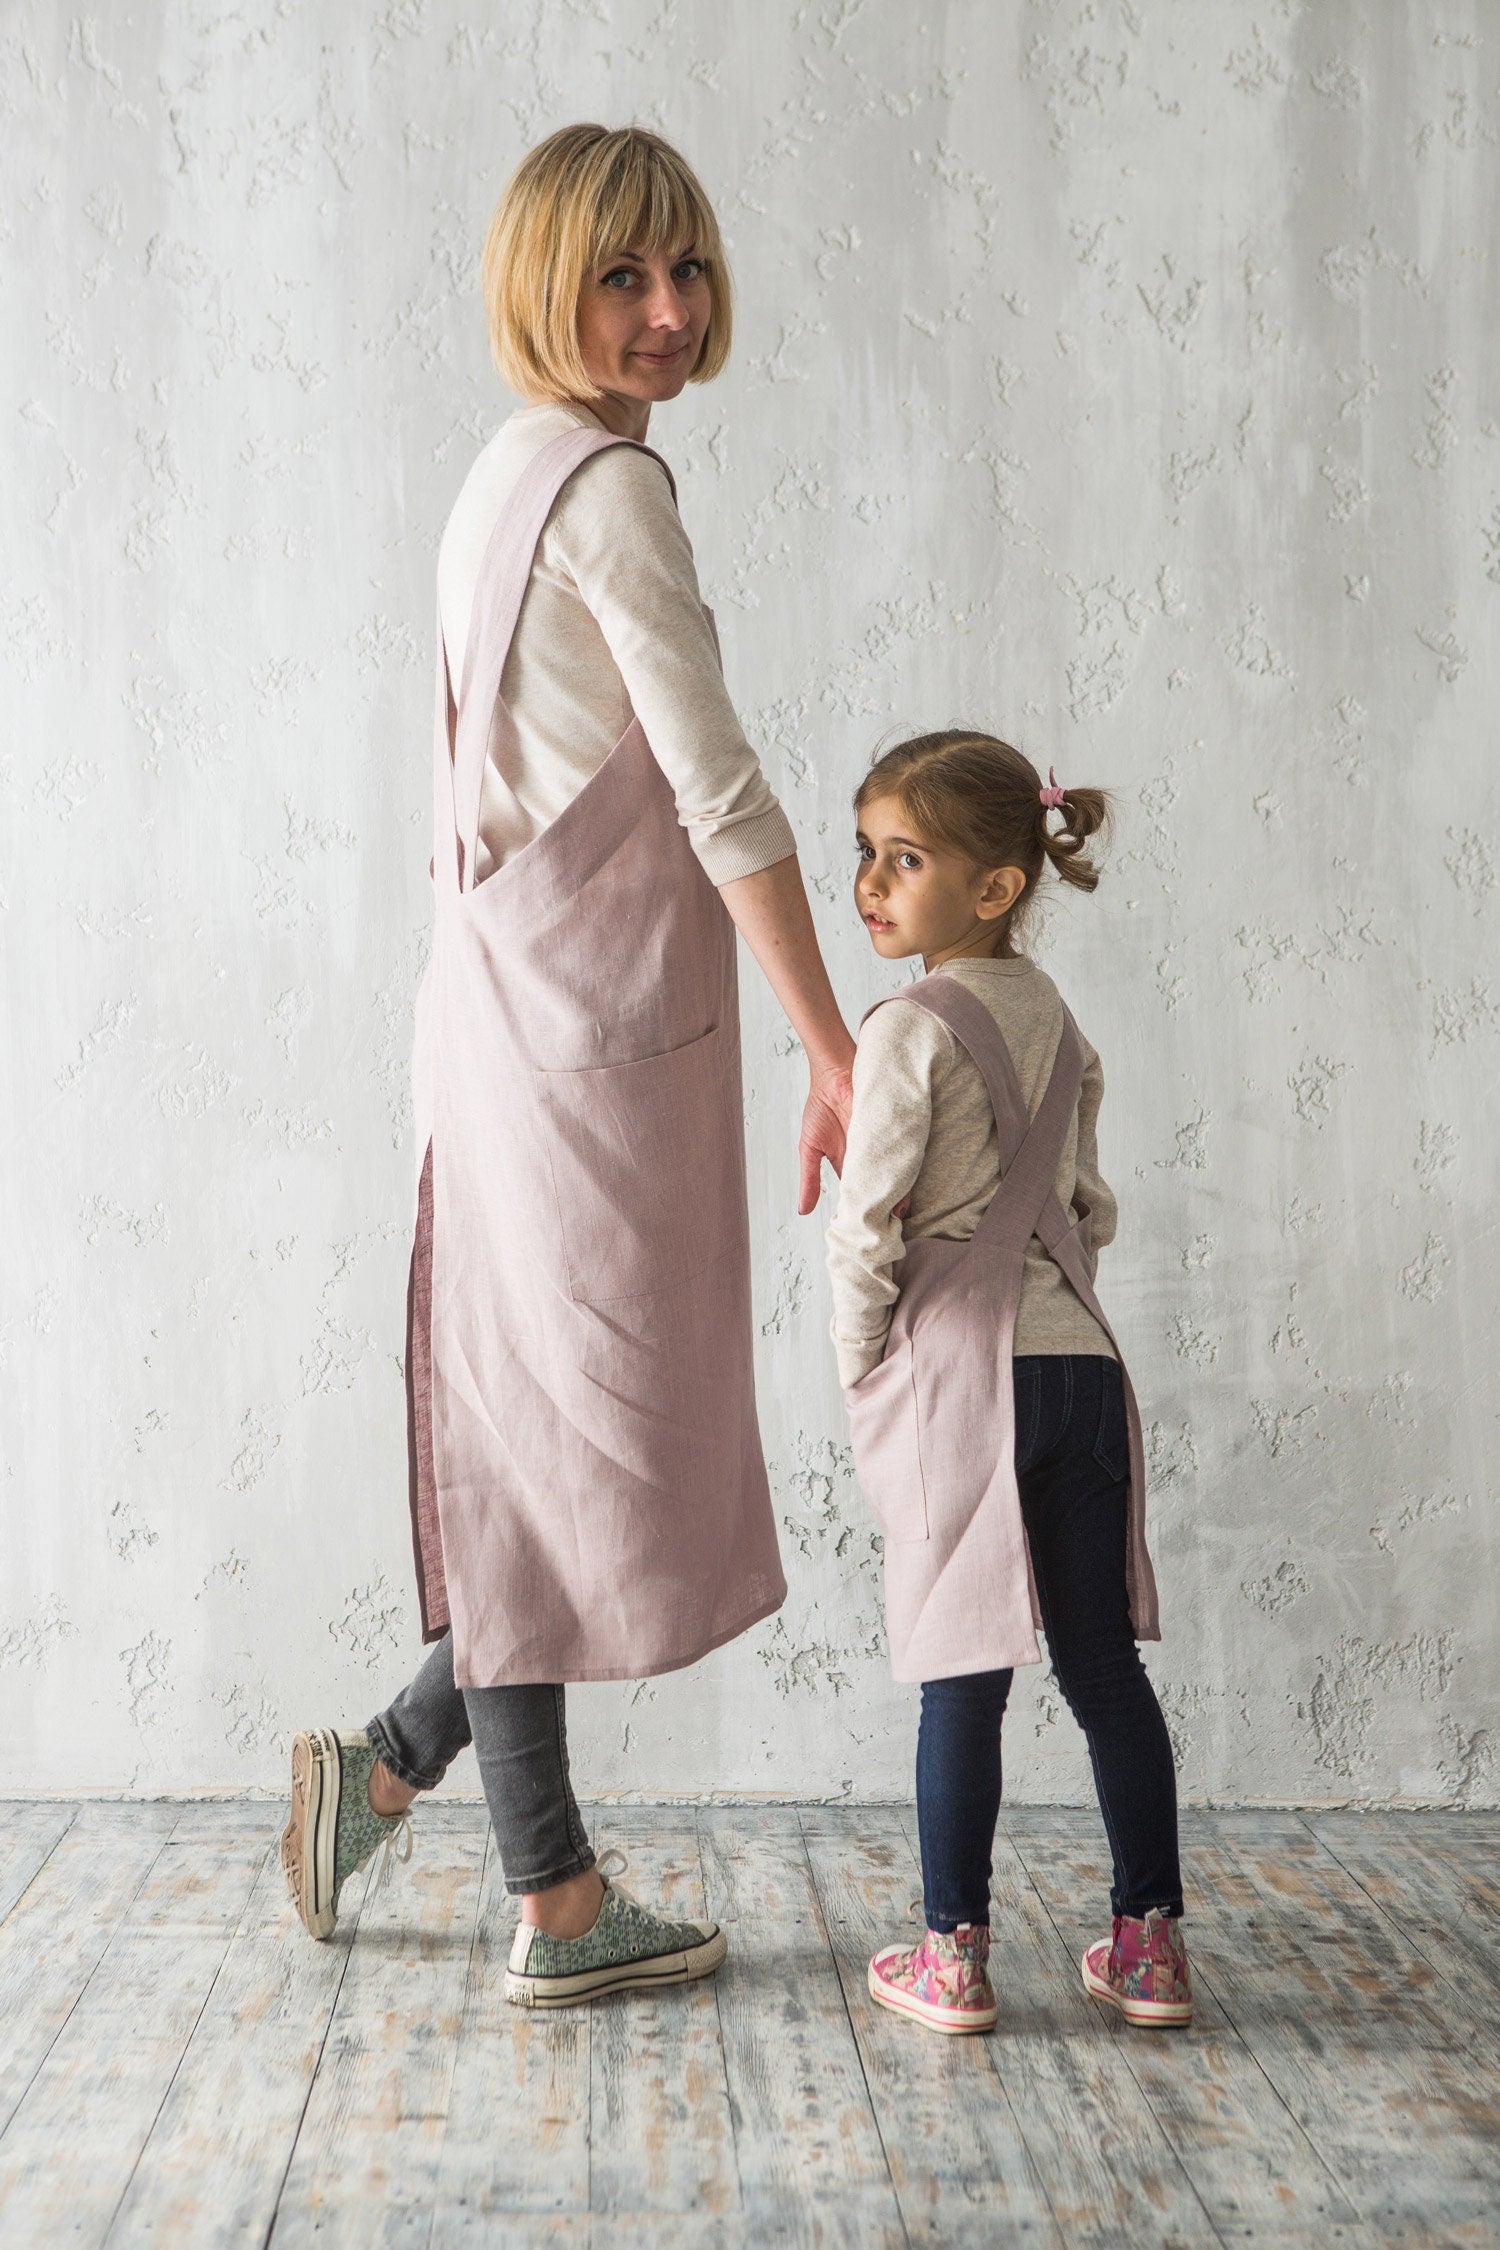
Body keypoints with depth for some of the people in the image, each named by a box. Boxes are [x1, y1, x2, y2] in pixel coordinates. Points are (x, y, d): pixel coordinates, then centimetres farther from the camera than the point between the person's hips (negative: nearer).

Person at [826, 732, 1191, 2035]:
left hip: (962, 1379, -6)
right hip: (1082, 1359, 6)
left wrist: (864, 1377, -1)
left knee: (964, 1675, 1)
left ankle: (955, 1957, 10)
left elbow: (868, 1228, -13)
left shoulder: (911, 1029, -10)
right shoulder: (1060, 1024, 12)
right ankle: (1152, 1941, 17)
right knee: (1103, 1660, 11)